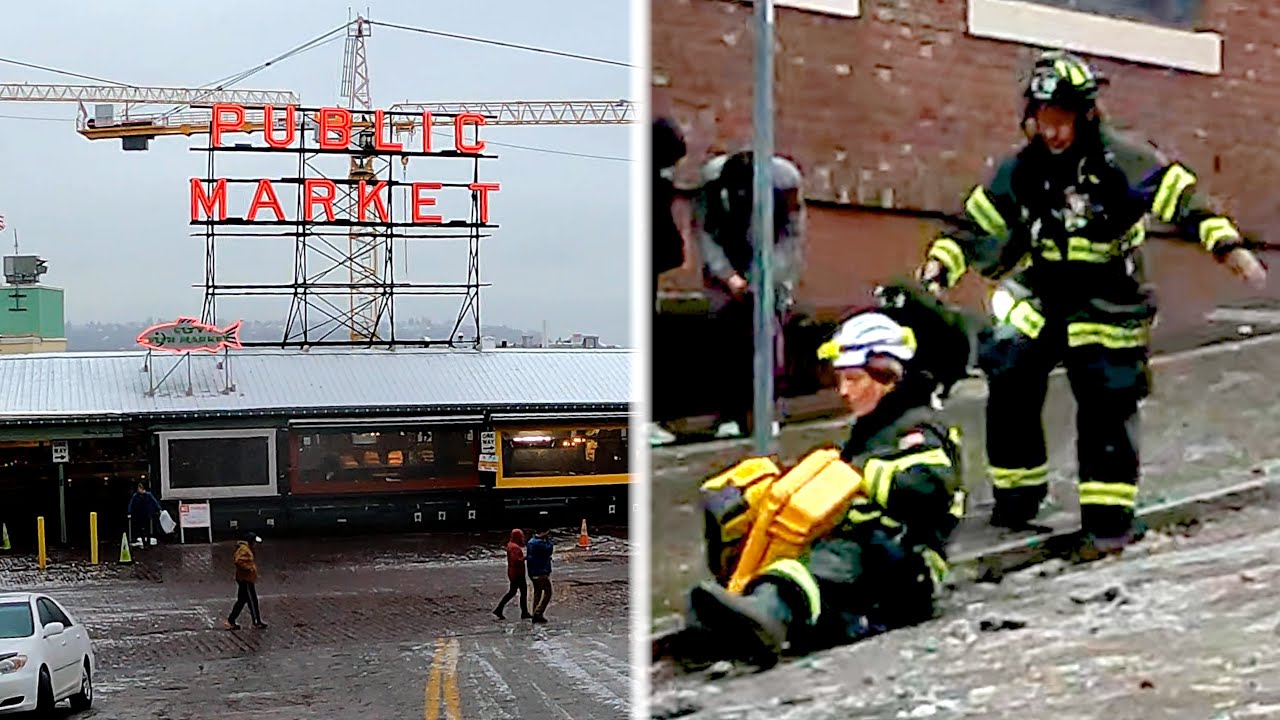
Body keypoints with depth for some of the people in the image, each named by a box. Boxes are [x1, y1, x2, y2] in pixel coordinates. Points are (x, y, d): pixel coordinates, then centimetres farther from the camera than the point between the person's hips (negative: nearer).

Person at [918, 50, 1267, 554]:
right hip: (1040, 294, 4)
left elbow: (1183, 199, -16)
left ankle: (1109, 517, 5)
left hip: (1107, 302, -4)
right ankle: (1017, 494, 13)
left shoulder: (1122, 161, -13)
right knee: (1009, 387, -5)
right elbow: (974, 224, 9)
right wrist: (938, 269, -2)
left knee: (1106, 407, -5)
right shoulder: (1021, 170, 1)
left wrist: (1229, 247, -27)